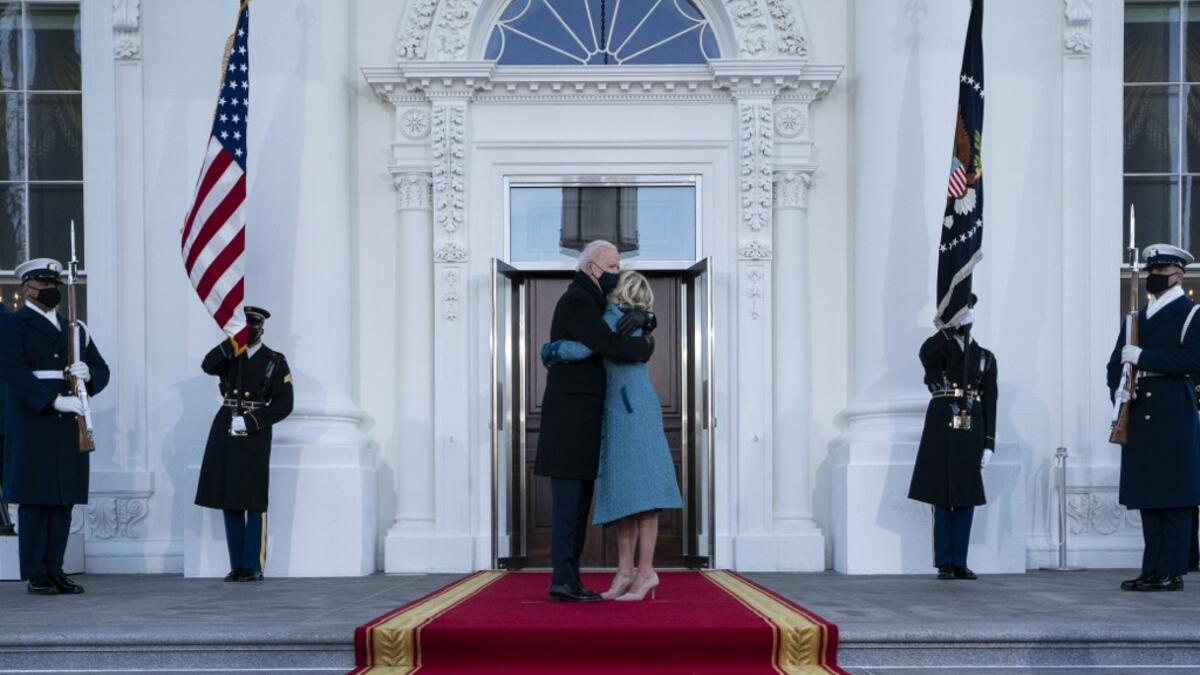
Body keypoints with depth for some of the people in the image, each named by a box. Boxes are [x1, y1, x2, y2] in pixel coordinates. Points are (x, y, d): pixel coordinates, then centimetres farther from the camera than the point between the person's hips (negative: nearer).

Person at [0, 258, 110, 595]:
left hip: (70, 425, 5)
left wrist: (88, 374, -7)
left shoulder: (73, 328, 20)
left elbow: (102, 370, 17)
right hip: (32, 425, -5)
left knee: (64, 500, 4)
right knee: (34, 500, -3)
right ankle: (36, 575, 2)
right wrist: (54, 400, -19)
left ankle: (55, 570, 11)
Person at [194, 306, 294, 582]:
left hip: (255, 435, -4)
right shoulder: (229, 355, 12)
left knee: (254, 503, -4)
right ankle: (237, 566, 12)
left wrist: (249, 422, -13)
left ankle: (254, 566, 2)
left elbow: (284, 404, -4)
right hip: (225, 433, 4)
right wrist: (232, 341, -18)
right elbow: (208, 366, -10)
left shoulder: (276, 362, 3)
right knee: (229, 501, 5)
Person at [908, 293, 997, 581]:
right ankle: (944, 563, 6)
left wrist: (989, 444, 3)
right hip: (941, 431, -2)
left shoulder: (986, 358, 15)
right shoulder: (938, 351, 8)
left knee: (966, 498, 3)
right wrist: (952, 326, -21)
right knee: (942, 498, 0)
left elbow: (990, 404, 10)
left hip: (971, 434, 2)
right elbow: (926, 352, -20)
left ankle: (960, 563, 10)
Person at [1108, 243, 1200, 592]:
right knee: (1147, 498, 7)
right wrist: (1117, 389, -2)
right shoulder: (1138, 317, 20)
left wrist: (1143, 357, -17)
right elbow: (1116, 362, 19)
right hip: (1139, 417, 6)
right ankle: (1151, 572, 12)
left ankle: (1170, 572, -2)